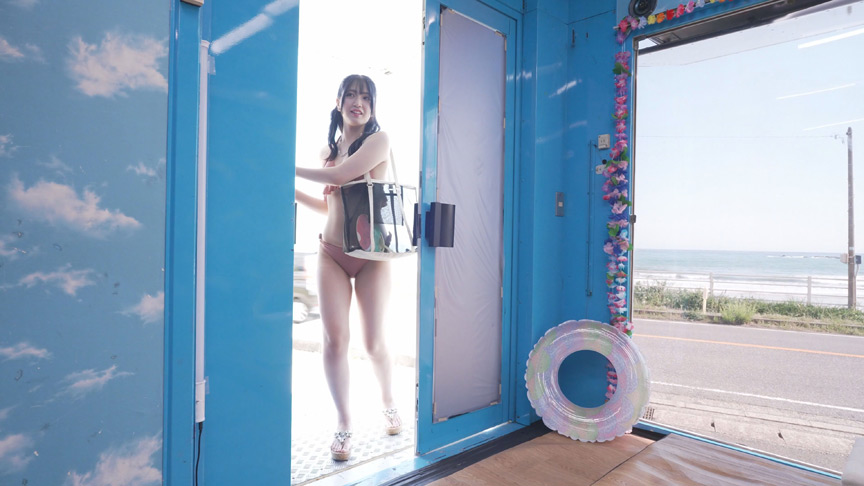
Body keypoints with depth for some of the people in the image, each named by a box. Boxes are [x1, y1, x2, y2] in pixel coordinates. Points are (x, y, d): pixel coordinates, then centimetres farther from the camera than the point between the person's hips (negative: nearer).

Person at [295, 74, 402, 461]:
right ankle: (343, 423, 13)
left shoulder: (379, 139, -3)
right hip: (331, 253, 4)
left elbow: (340, 175, -17)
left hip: (371, 254, -3)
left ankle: (388, 402, 32)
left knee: (374, 342, 3)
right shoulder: (328, 150, 12)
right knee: (334, 338, -4)